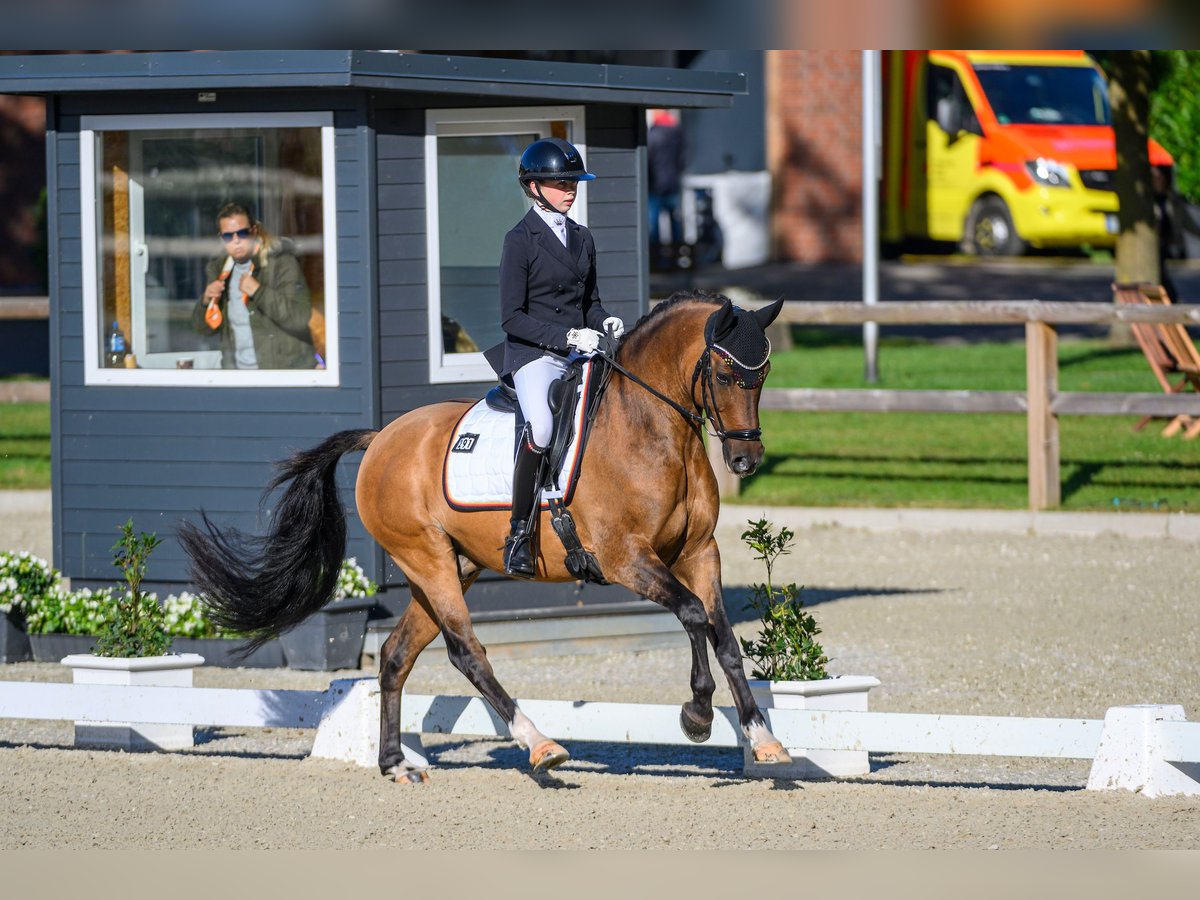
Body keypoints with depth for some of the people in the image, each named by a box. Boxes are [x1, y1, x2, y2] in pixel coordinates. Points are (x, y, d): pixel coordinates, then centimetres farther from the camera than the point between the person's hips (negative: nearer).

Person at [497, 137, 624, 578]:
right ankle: (520, 532, -22)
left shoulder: (582, 238, 17)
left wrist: (605, 323, 3)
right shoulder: (521, 239, -4)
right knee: (540, 427, -33)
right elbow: (512, 317, -9)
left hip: (580, 353, 7)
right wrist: (566, 336, -18)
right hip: (533, 355, -7)